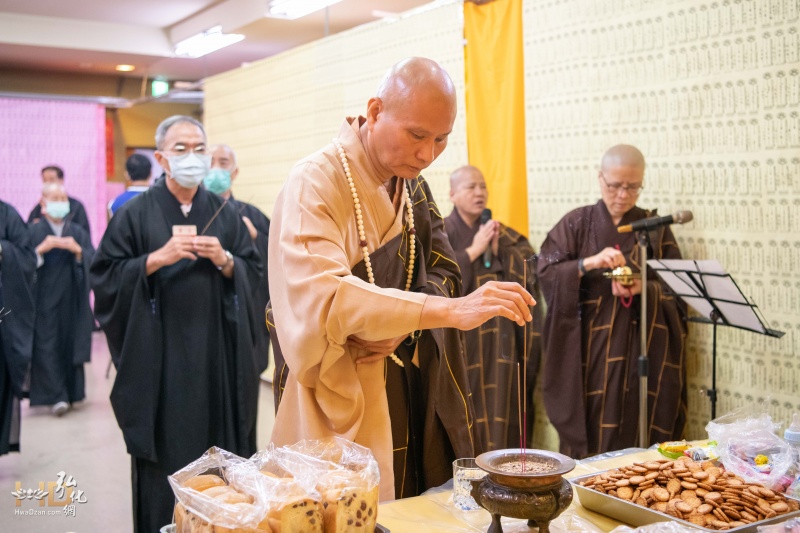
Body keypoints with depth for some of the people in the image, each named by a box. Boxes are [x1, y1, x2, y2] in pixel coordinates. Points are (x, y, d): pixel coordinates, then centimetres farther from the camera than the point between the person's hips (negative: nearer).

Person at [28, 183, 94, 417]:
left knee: (70, 344, 4)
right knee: (47, 346, -8)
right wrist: (41, 249, -18)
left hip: (71, 300, 2)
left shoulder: (78, 233, 10)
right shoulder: (33, 231, 2)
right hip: (43, 299, -2)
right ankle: (56, 396, -8)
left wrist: (78, 251, -15)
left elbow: (94, 262, 2)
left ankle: (70, 392, 15)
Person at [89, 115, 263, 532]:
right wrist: (158, 258, -16)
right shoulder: (136, 213, -2)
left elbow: (253, 272, 8)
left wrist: (224, 259, -10)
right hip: (160, 355, -2)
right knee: (164, 453, 2)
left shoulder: (224, 213, 7)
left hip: (216, 353, 3)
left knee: (219, 447, 7)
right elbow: (105, 277, -5)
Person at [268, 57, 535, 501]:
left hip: (417, 396, 7)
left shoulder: (414, 186, 7)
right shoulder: (316, 183, -17)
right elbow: (320, 296, -31)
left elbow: (442, 272, 4)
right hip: (343, 409, -6)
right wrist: (450, 310, -39)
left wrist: (398, 327, -18)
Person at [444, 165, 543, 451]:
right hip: (460, 337, -3)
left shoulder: (503, 234, 14)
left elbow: (527, 274, 5)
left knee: (498, 404, 3)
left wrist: (498, 250, -8)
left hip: (498, 337, 4)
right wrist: (474, 250, -13)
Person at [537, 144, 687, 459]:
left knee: (634, 425, 0)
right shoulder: (576, 224, 4)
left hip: (641, 347, 1)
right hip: (587, 346, -1)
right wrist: (589, 263, -19)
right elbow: (546, 271, -4)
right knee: (588, 426, -1)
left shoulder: (655, 229, 8)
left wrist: (645, 288, -16)